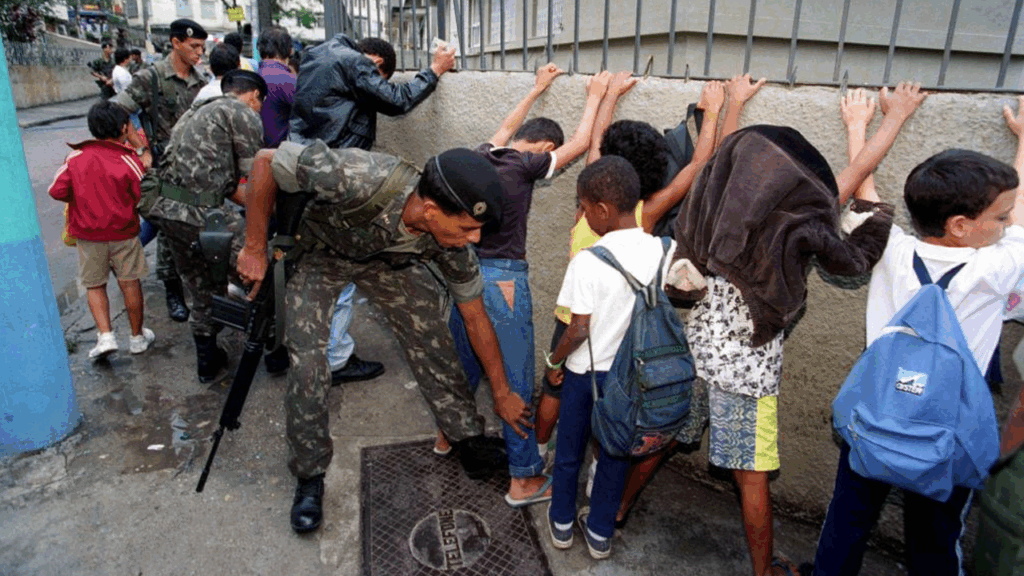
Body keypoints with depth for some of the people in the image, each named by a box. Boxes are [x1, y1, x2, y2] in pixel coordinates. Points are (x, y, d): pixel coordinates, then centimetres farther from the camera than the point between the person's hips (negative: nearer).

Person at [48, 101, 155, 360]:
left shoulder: (76, 157, -5)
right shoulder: (129, 160, -10)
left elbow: (57, 191, -7)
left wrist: (80, 199, 12)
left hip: (88, 234, 1)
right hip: (123, 232, -1)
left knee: (95, 285, 14)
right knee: (129, 283, 11)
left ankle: (105, 335, 2)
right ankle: (137, 336, 21)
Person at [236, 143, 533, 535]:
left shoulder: (451, 238, -28)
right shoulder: (363, 179, -45)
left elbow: (475, 318, -13)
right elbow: (266, 161, -30)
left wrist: (502, 394, -5)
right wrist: (255, 249, -24)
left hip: (384, 258, 3)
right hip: (319, 250, -3)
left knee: (430, 334, -5)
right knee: (307, 360, -12)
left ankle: (469, 440, 13)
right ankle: (309, 477, 8)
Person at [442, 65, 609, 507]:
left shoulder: (481, 156, 7)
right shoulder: (524, 166, -11)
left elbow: (506, 129, 29)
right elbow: (580, 143, -1)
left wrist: (537, 90, 40)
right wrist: (594, 96, 15)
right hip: (502, 280, -8)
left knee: (465, 363, 26)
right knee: (515, 380, 2)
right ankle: (524, 479, 12)